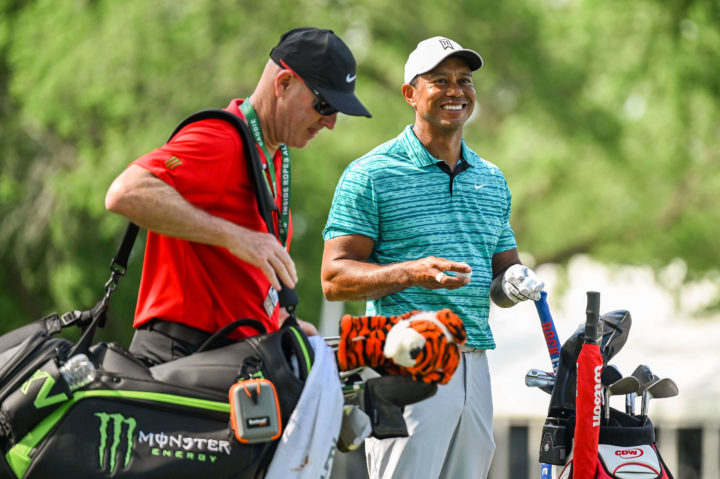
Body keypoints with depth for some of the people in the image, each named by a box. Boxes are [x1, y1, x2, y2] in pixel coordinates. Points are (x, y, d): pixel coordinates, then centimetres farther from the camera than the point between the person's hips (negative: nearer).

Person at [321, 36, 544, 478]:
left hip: (474, 366, 6)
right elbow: (335, 279, -6)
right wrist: (411, 273, -21)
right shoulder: (371, 175, -1)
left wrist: (515, 283, 0)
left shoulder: (493, 180, 19)